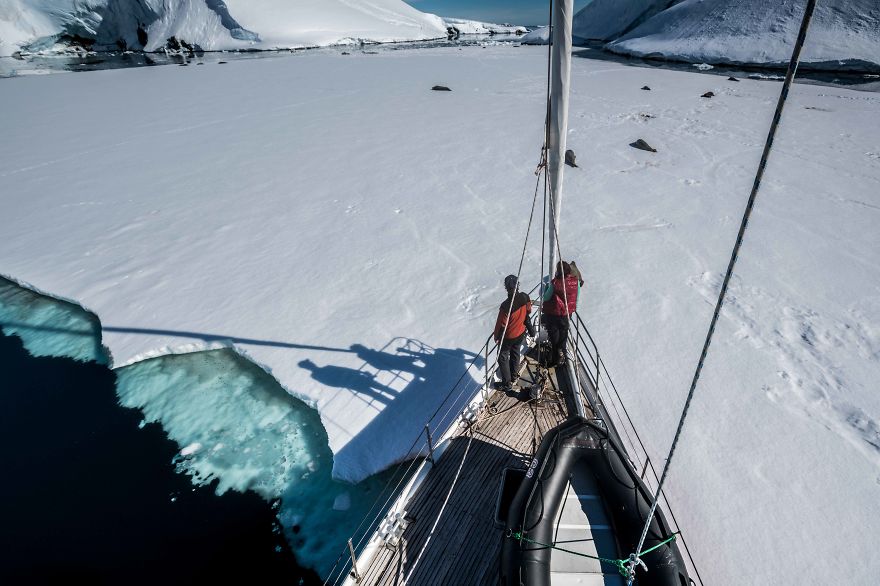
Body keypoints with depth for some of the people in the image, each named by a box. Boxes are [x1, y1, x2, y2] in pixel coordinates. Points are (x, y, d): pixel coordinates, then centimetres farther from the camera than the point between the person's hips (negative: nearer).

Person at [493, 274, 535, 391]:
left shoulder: (506, 305, -36)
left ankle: (507, 383, 21)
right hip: (521, 332, 6)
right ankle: (514, 374, 48)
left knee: (503, 358, 13)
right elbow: (528, 311, 2)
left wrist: (496, 336, -5)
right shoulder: (525, 297, -18)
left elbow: (501, 324, -23)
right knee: (515, 353, 27)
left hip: (508, 336, -6)